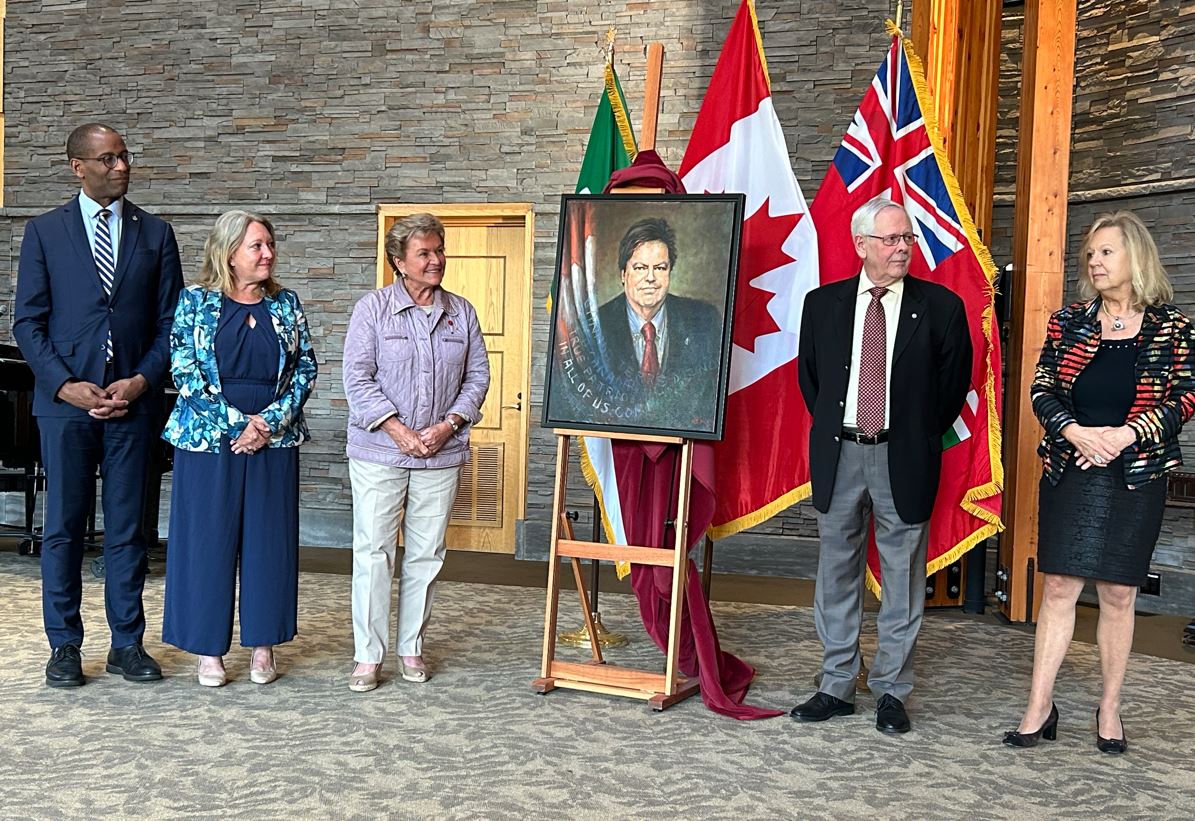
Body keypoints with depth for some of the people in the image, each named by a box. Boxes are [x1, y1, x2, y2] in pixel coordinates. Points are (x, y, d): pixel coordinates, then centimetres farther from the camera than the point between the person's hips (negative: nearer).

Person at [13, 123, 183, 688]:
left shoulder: (156, 234, 7)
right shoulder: (44, 232, 4)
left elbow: (170, 321, 6)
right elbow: (27, 322, 2)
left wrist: (140, 381, -8)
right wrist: (67, 386, -10)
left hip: (133, 401, 1)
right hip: (65, 401, -1)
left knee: (127, 529, 7)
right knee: (63, 528, 5)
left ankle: (127, 644, 16)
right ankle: (64, 646, 17)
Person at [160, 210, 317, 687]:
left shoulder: (286, 304, 8)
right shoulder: (196, 301, 0)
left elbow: (305, 368, 5)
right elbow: (183, 368, -6)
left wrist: (272, 420, -9)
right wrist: (236, 424, -12)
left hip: (274, 440, 2)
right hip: (209, 439, -2)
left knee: (269, 540, 5)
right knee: (207, 539, 3)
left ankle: (263, 644, 17)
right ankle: (208, 648, 14)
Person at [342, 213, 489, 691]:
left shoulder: (461, 312, 9)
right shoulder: (373, 308, 0)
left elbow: (478, 376, 9)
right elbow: (357, 378, -6)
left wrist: (448, 426, -5)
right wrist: (398, 430, -13)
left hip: (441, 455, 3)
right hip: (379, 453, -3)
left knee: (426, 554, 8)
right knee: (373, 552, -2)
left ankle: (411, 648, 21)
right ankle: (368, 655, 7)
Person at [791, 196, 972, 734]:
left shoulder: (941, 307, -2)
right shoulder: (823, 304, 4)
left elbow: (954, 383, 6)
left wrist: (920, 438, 4)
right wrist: (832, 428, 10)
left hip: (904, 458, -2)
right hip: (838, 454, 2)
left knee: (903, 578, 5)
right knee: (837, 573, 9)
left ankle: (891, 692, 17)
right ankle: (836, 687, 21)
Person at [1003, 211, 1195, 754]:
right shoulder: (1068, 322, 6)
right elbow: (1041, 391, 4)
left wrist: (1125, 434, -16)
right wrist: (1075, 432, -15)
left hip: (1135, 477, -1)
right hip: (1069, 473, 1)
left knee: (1118, 593, 5)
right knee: (1058, 587, 0)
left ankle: (1110, 708, 20)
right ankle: (1039, 709, 6)